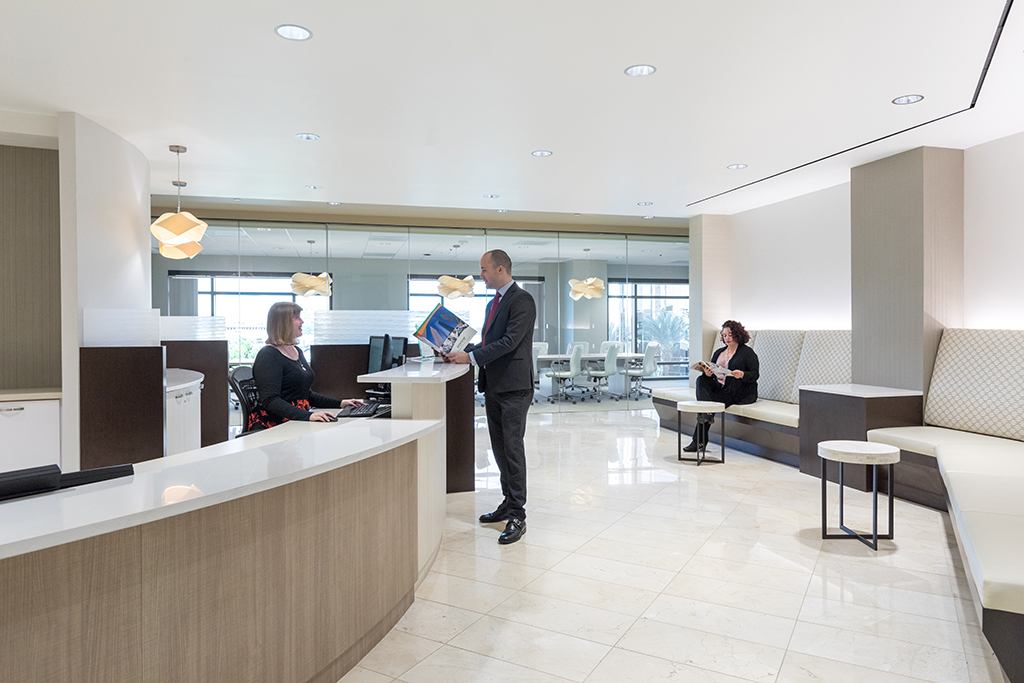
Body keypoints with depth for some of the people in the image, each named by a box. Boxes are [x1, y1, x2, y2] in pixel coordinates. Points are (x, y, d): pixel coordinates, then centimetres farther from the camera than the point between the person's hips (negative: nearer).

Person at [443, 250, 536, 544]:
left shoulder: (522, 300, -11)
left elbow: (510, 341, -20)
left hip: (514, 387, -9)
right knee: (500, 448, 14)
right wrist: (462, 352, 7)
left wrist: (471, 357, -21)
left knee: (513, 448, -7)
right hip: (493, 386, 9)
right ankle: (509, 502, 27)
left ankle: (517, 515, 0)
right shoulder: (494, 303, 18)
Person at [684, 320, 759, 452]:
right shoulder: (719, 353, 22)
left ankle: (699, 440, -28)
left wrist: (742, 374, -27)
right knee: (701, 380, -26)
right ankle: (707, 413, -44)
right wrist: (708, 373, -12)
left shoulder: (747, 352, 4)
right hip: (719, 387, 6)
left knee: (712, 400, -29)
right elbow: (711, 371, 14)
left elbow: (755, 374, -5)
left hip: (738, 393, -6)